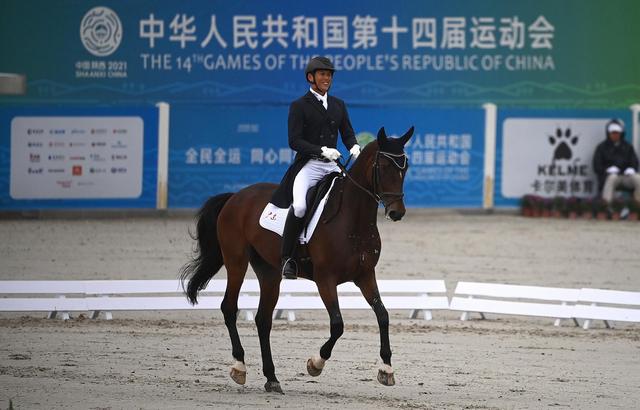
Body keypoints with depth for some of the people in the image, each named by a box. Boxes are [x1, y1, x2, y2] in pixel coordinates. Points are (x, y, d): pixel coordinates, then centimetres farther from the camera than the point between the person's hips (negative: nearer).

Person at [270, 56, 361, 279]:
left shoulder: (339, 105, 17)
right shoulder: (299, 106, 0)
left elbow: (347, 133, 16)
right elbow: (295, 141, -8)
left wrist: (354, 147, -8)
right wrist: (322, 150, -21)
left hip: (333, 167, 6)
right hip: (308, 166, -5)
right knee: (300, 205, -29)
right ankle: (287, 258, -18)